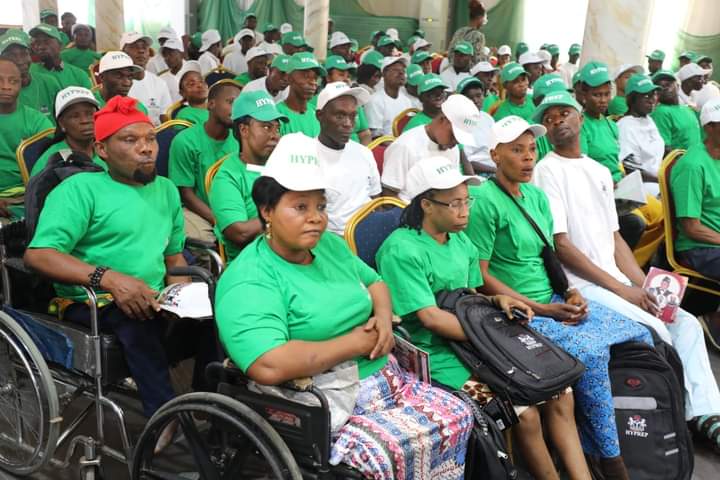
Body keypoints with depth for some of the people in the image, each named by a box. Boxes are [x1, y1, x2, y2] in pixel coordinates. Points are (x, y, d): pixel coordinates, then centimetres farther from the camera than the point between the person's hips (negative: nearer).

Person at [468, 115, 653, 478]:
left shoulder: (537, 197, 13)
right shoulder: (484, 200, -12)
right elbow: (480, 277, -15)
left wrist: (571, 292, -2)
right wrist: (542, 309, -15)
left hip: (553, 300, 8)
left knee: (641, 336, -1)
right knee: (591, 352, -27)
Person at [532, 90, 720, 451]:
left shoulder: (601, 172, 16)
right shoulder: (548, 170, -8)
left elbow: (614, 237, 16)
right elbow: (560, 245, -14)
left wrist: (645, 287, 1)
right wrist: (621, 289, -14)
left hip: (617, 281, 8)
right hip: (578, 285, -8)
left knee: (686, 323, -3)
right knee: (655, 331, -19)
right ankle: (689, 407, 1)